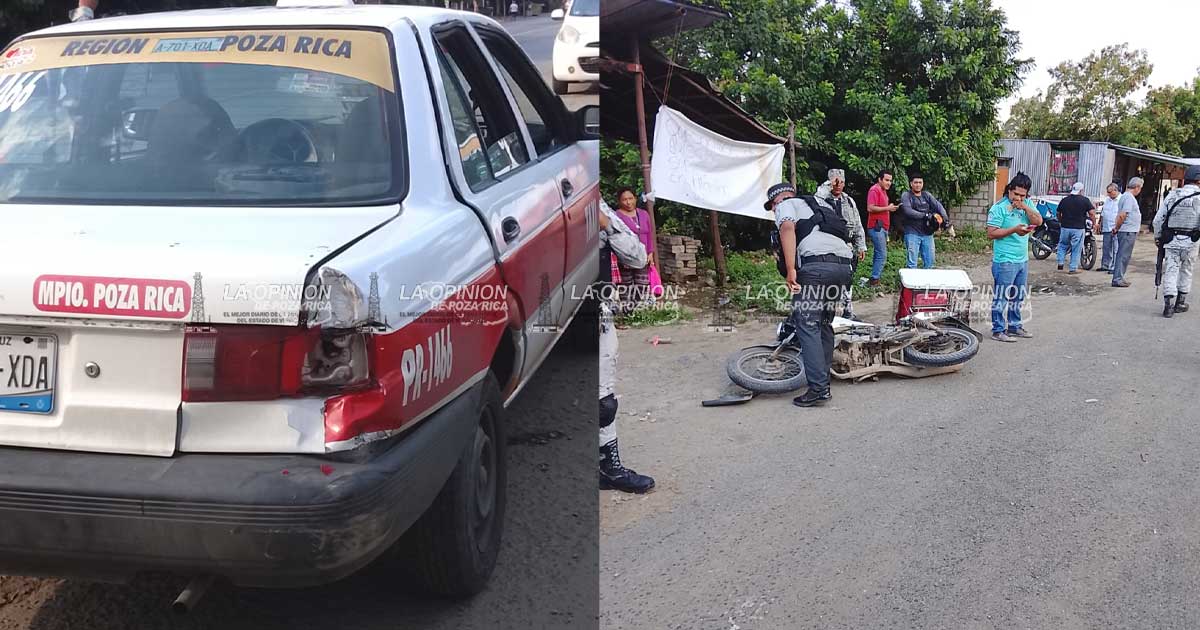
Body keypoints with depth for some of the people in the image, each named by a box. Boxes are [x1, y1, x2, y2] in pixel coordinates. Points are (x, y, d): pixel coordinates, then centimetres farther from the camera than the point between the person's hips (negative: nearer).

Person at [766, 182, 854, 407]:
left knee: (807, 325, -6)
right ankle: (823, 382, 19)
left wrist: (791, 269, -14)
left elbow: (787, 228, -9)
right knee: (824, 324, 17)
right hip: (844, 264, 8)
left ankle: (818, 389, -12)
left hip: (817, 263, -8)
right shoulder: (818, 203, 36)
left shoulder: (785, 205, 14)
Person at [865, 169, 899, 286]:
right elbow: (870, 208, -20)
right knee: (882, 255, -13)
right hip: (876, 227, -10)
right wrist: (887, 208, -16)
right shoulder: (874, 190, -10)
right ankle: (874, 279, -10)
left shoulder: (883, 191, 20)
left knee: (878, 254, 11)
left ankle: (875, 278, 14)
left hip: (883, 227, 10)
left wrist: (891, 207, 10)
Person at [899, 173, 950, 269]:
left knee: (929, 262, 9)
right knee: (912, 263, -5)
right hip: (912, 233, -5)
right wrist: (926, 215, -16)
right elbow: (908, 211, -16)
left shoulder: (927, 195, 13)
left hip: (927, 234, 5)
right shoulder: (906, 196, -2)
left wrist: (945, 219, -13)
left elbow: (938, 206, 3)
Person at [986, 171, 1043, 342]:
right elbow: (991, 233, -14)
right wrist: (1014, 230, -21)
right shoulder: (999, 207, -10)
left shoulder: (1027, 204, 10)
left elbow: (1038, 221, -1)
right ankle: (998, 330, 2)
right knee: (1002, 297, -3)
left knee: (1017, 297, 16)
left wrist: (1025, 207, -13)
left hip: (1023, 260, 7)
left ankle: (1014, 326, 27)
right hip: (1005, 261, -7)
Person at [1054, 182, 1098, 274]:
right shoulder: (1085, 200, -6)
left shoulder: (1064, 200, 5)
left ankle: (1060, 263, 10)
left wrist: (1060, 222, 30)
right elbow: (1091, 213, -11)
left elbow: (1058, 213, 15)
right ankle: (1073, 268, 4)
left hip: (1065, 227, 3)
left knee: (1062, 245, 20)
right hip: (1078, 228, -3)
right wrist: (1094, 222, 4)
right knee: (1076, 249, 3)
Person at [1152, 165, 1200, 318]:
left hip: (1171, 240, 2)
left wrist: (1157, 236, 17)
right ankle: (1180, 303, 23)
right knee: (1186, 272, 14)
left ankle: (1168, 305, -7)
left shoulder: (1172, 195, 3)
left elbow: (1158, 219, 5)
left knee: (1170, 271, 2)